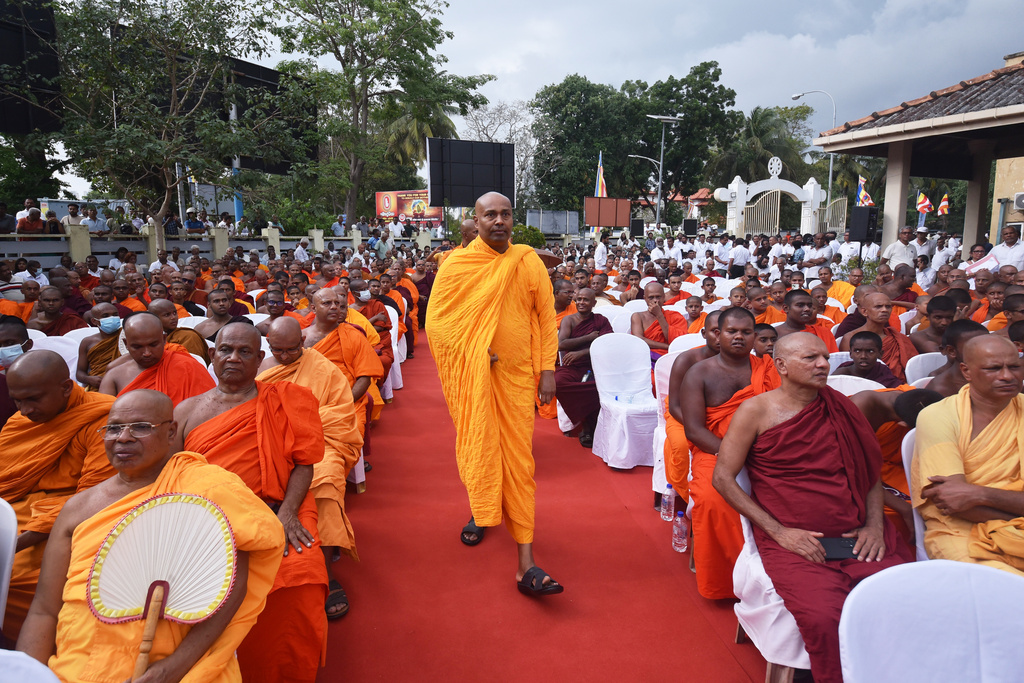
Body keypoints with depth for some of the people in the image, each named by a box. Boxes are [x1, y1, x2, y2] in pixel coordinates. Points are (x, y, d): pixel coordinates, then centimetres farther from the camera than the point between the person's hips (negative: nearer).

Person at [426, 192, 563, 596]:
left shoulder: (529, 262, 1)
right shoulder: (456, 265, -2)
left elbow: (546, 318, 3)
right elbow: (436, 321, -2)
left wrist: (548, 371, -3)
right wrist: (469, 354, -12)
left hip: (517, 375, 1)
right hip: (471, 375, 0)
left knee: (518, 459, -1)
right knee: (477, 448, 9)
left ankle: (526, 563, 0)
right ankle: (480, 512, 39)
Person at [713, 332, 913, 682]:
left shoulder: (840, 407, 13)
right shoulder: (756, 411, 1)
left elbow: (871, 469, 21)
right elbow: (723, 477, -2)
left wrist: (874, 523, 3)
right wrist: (779, 531, -8)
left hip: (857, 537, 4)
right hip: (794, 542, -4)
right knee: (824, 617, -29)